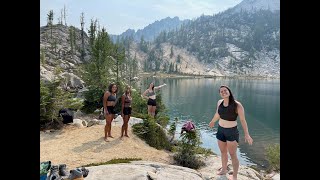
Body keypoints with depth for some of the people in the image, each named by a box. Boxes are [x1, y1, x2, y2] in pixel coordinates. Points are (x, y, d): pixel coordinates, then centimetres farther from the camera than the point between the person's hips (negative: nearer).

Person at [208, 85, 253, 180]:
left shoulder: (237, 105, -20)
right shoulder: (220, 102, -4)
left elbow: (243, 120, -19)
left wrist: (246, 134, -27)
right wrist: (212, 122, 30)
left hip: (232, 132, -5)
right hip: (220, 130, 5)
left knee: (233, 155, 4)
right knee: (223, 152, 20)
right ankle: (224, 169, 42)